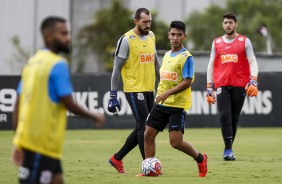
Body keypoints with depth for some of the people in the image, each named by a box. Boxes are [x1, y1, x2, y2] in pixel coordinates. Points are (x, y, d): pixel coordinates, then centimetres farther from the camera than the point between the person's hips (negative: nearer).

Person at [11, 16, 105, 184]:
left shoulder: (32, 62, 14)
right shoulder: (58, 64, -11)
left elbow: (18, 105, 13)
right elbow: (68, 104, -14)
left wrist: (18, 142, 14)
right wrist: (94, 116, 3)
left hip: (28, 138, 9)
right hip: (42, 142, -9)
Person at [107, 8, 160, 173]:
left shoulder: (151, 36, 10)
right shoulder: (127, 40, -10)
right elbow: (117, 69, -8)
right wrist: (113, 95, -11)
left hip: (149, 90, 7)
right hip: (134, 90, -7)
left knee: (141, 129, 11)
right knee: (144, 128, -9)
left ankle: (117, 158, 25)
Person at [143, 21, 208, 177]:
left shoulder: (186, 57, -11)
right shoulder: (167, 55, 13)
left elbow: (187, 82, -18)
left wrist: (167, 93, -24)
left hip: (178, 105, -7)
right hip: (162, 104, 7)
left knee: (176, 142, -11)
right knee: (148, 135, 1)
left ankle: (200, 158, 14)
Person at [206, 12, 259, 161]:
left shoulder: (244, 41, 6)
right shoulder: (216, 43, 12)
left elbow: (252, 62, 1)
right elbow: (211, 65, 14)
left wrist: (253, 81, -15)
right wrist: (209, 88, 8)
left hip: (240, 86, -1)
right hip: (222, 85, 1)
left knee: (234, 119, 2)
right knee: (224, 115, -14)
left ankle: (228, 150, 12)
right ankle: (228, 149, -16)